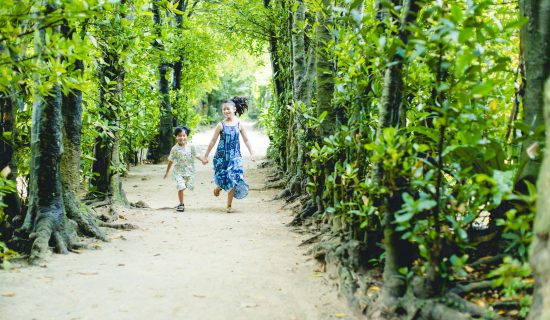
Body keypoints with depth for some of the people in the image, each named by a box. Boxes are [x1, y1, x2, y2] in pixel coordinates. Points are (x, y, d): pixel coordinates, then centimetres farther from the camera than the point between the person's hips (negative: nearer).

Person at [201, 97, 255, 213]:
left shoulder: (239, 124, 1)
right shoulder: (221, 125, -3)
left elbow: (246, 140, 8)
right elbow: (213, 141, 1)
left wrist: (251, 153, 4)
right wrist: (206, 155, 3)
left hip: (235, 156, 1)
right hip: (222, 156, -1)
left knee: (234, 179, -5)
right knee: (222, 177, -3)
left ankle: (229, 205, 8)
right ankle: (218, 187, 37)